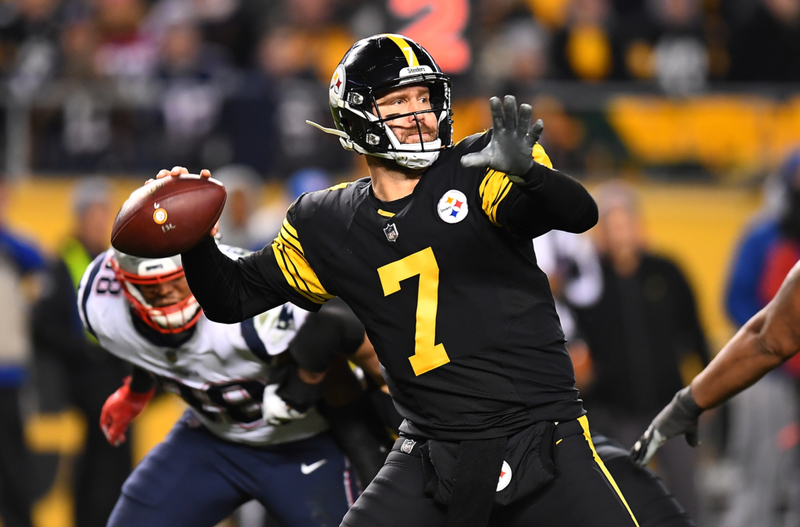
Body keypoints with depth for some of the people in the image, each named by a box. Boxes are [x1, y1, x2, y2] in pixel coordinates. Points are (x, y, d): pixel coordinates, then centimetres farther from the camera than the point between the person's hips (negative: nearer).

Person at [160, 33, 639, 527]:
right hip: (432, 462, 2)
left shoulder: (476, 170, -2)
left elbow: (581, 214, -18)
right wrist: (196, 241, -3)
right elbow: (233, 298, 17)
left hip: (545, 441, -2)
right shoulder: (329, 226, 8)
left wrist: (526, 170, -39)